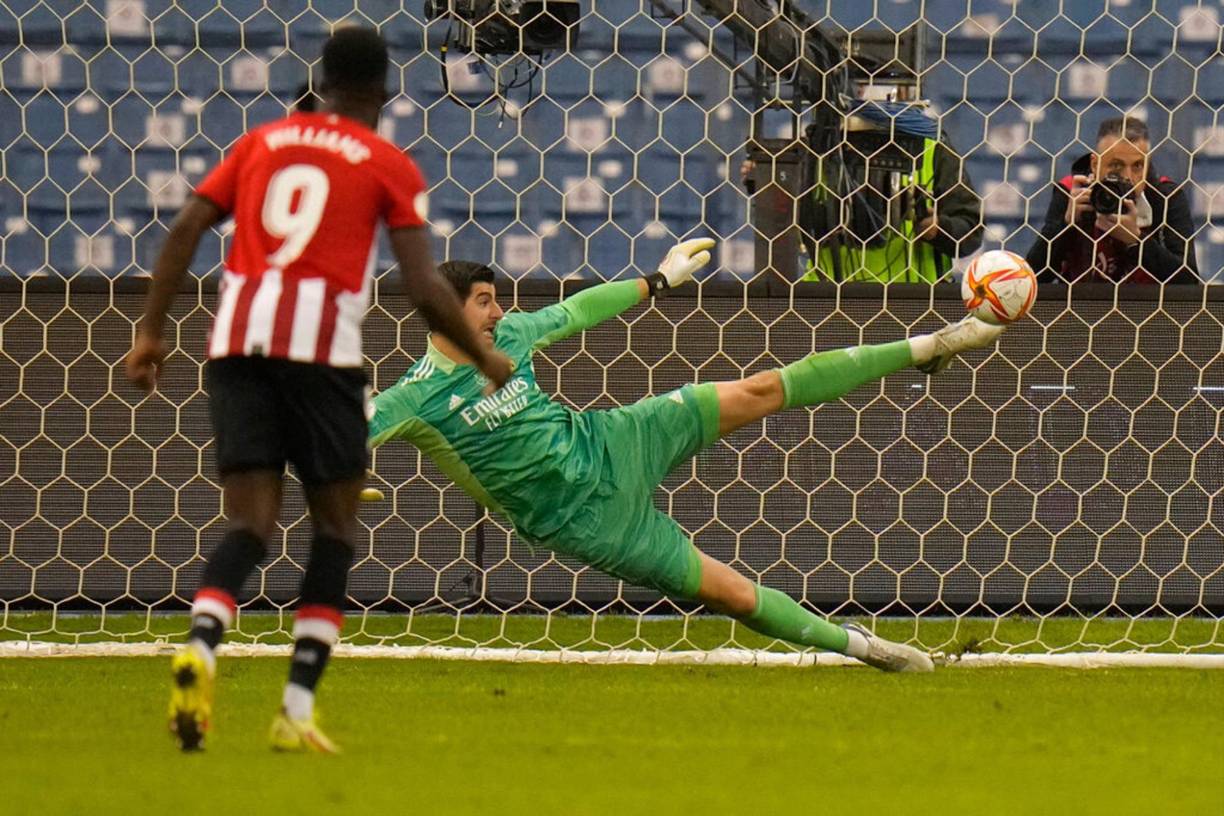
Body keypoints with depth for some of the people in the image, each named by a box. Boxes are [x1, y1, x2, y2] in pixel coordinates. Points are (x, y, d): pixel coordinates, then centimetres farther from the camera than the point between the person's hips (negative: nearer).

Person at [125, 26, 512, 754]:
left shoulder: (263, 141, 18)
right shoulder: (389, 166, 7)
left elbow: (186, 229, 9)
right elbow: (424, 286, -1)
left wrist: (152, 331, 11)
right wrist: (485, 358, 13)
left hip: (238, 338, 3)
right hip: (321, 345, -3)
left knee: (251, 522, 4)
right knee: (336, 523, 10)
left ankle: (201, 646, -27)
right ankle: (298, 708, 1)